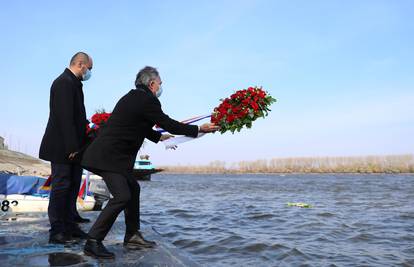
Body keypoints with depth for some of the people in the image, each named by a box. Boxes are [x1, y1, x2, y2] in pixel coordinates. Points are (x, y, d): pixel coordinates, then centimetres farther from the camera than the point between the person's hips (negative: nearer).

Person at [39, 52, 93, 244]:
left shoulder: (73, 83, 16)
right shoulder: (64, 82, -15)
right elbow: (64, 117, -22)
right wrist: (72, 147, -22)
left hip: (73, 147, 10)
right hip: (62, 148, -10)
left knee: (72, 186, 13)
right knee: (61, 187, -2)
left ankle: (69, 226, 23)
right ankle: (56, 231, 8)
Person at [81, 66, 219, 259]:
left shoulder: (132, 97, 17)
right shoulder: (148, 100, -12)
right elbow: (167, 123, -10)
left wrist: (160, 137, 37)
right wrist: (199, 129, -2)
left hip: (112, 155, 11)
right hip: (108, 156, -11)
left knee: (133, 188, 16)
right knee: (122, 196, -14)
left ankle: (132, 236, 24)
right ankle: (93, 242, -6)